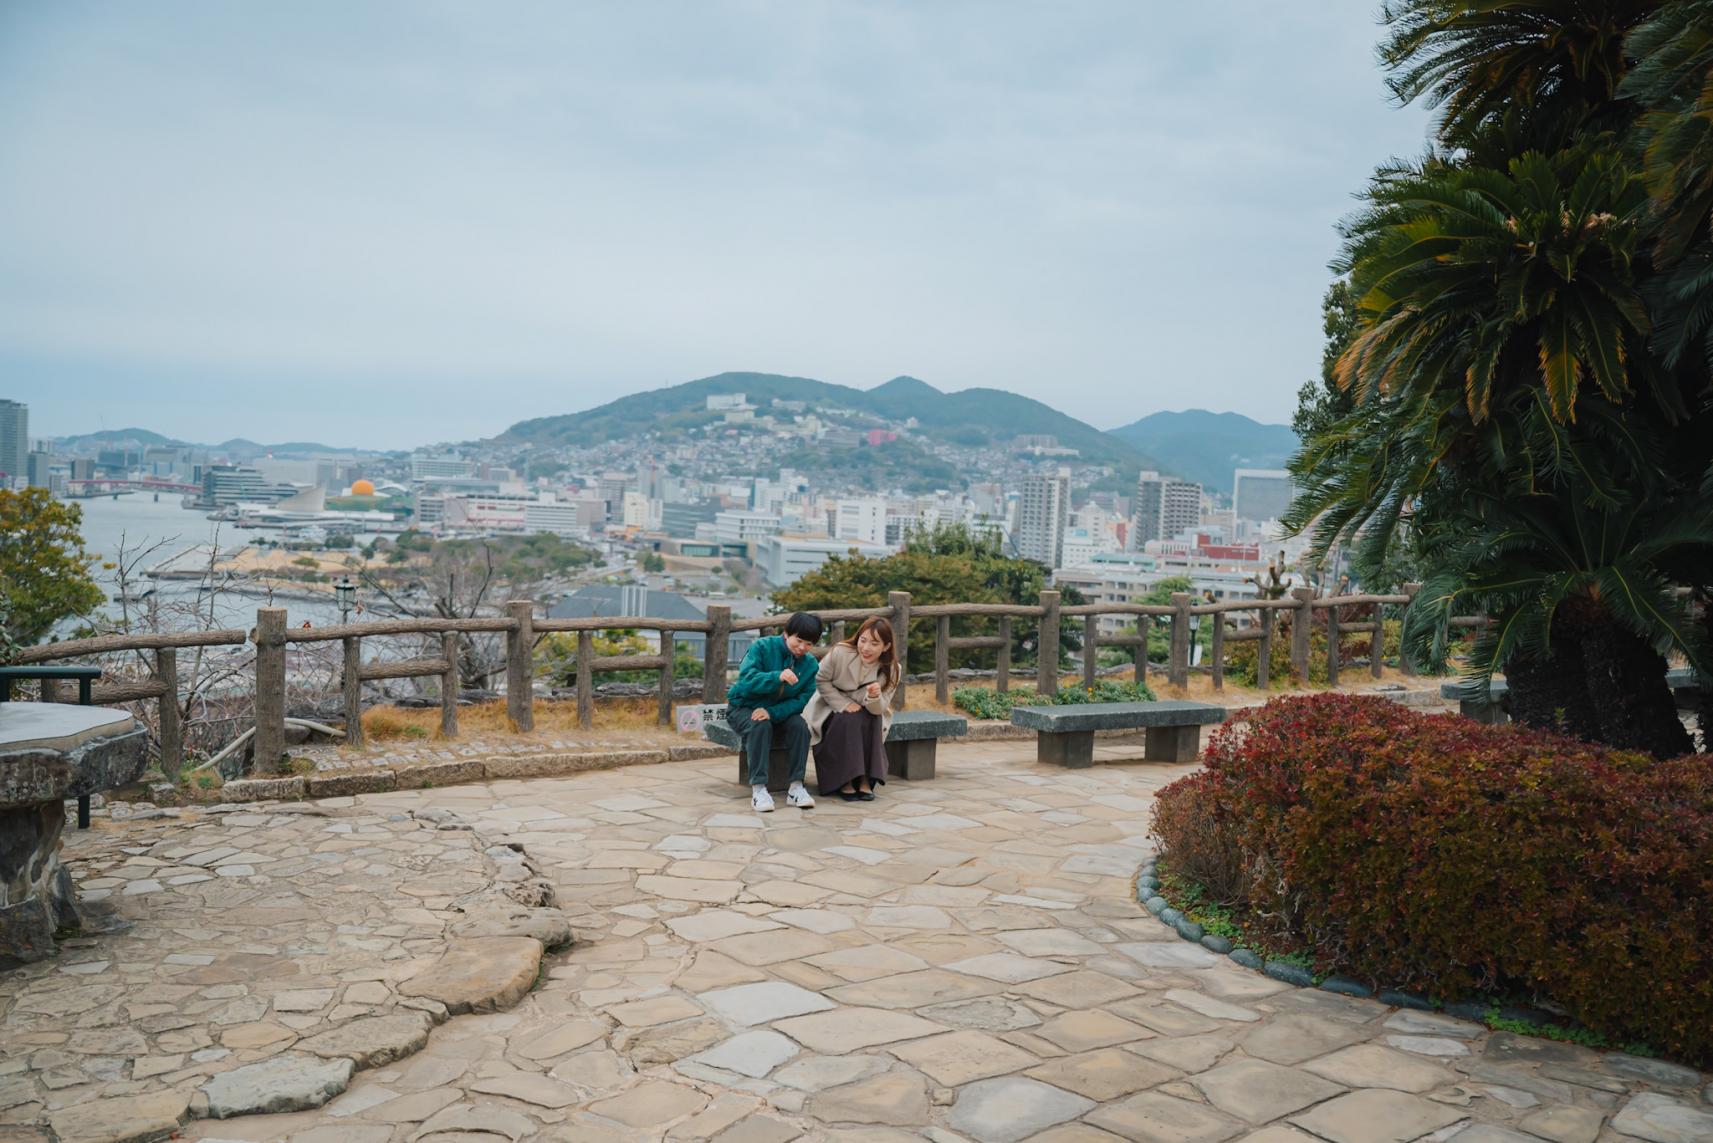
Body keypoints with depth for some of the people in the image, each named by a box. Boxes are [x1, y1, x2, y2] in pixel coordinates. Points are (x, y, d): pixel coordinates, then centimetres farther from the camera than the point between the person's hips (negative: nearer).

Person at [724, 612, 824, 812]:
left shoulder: (811, 665, -5)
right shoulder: (762, 647, -16)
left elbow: (800, 700, -12)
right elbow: (746, 679, -30)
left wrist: (772, 712, -30)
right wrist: (778, 677, -48)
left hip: (779, 712, 3)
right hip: (743, 707, -3)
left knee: (800, 725, -27)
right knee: (760, 726, -35)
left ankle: (796, 787, -23)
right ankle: (758, 788, -33)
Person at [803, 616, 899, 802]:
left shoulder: (891, 669, -14)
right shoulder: (840, 653, -23)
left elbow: (879, 709, -15)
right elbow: (821, 681, -12)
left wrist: (875, 697, -39)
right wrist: (844, 704, -22)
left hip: (866, 718, 3)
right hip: (831, 710, -3)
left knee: (873, 721, -28)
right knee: (848, 720, -32)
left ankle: (865, 780, -23)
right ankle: (844, 782, -26)